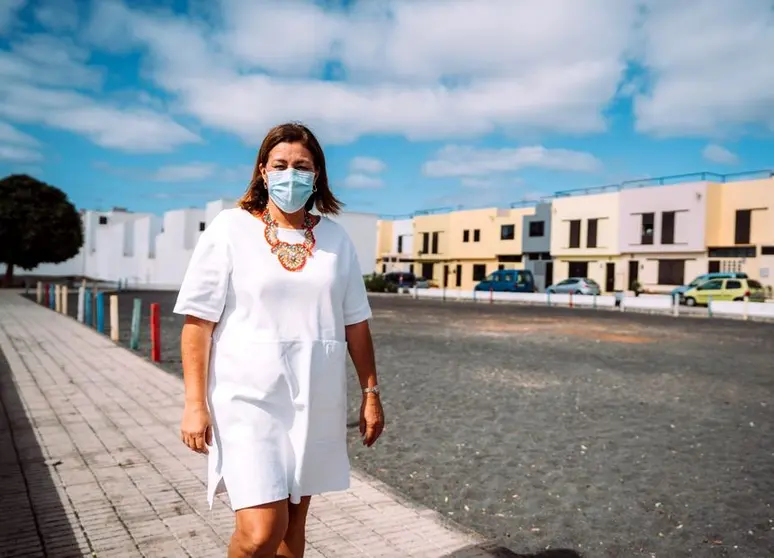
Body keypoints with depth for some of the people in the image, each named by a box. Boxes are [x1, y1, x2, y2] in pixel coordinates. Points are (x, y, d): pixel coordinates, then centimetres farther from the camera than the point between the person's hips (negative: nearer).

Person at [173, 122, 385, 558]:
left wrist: (371, 393, 8)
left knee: (294, 520, 15)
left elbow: (355, 323, 9)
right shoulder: (230, 229, -6)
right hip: (249, 400, -4)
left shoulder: (335, 238, 5)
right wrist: (195, 402, -10)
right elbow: (198, 321, -6)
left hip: (316, 403, 4)